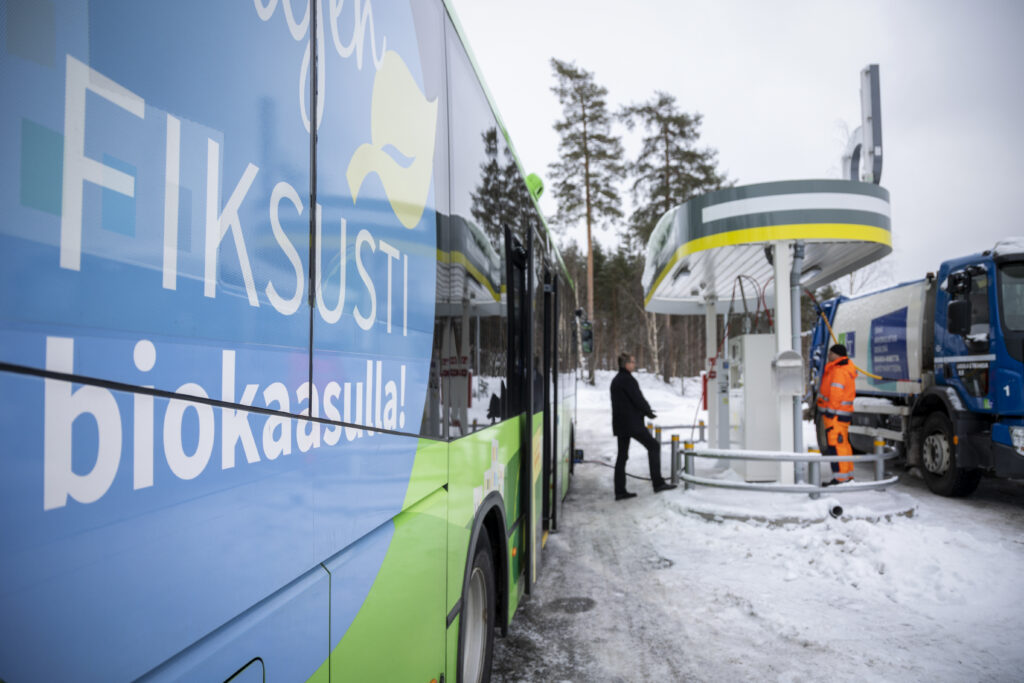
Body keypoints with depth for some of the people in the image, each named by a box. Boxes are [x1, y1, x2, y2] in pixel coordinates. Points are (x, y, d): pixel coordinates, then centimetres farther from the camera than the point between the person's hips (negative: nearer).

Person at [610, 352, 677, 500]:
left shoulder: (616, 380, 16)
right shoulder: (627, 379, -14)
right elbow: (638, 399, -15)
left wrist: (645, 410, 11)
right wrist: (648, 412, 4)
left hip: (620, 423, 9)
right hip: (631, 423, -9)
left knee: (622, 455, 9)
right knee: (653, 446, 1)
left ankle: (620, 491, 10)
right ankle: (658, 483, -1)